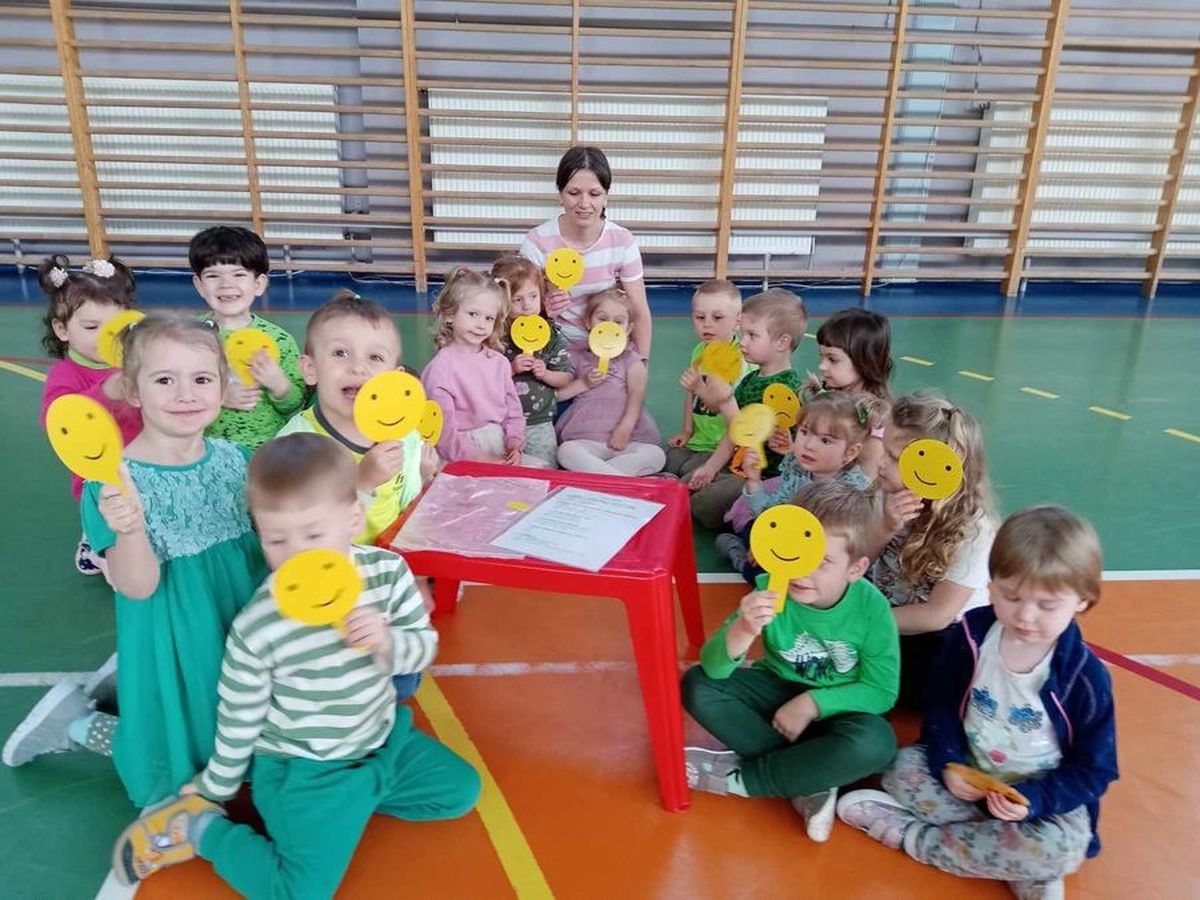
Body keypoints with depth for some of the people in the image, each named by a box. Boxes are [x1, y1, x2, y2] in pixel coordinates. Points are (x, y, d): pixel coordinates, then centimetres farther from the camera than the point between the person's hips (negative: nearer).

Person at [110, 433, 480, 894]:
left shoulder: (388, 572, -16)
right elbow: (239, 718, -9)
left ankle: (357, 797, 21)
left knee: (461, 790, 12)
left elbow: (424, 648, -5)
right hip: (302, 769, -5)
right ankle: (199, 827, 11)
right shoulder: (256, 627, -25)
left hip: (382, 741, 5)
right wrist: (217, 787, 5)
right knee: (304, 891, -9)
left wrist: (388, 643, -28)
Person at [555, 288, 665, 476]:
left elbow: (636, 398, -3)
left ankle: (590, 472, -28)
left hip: (628, 440, 0)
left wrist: (625, 429, -17)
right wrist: (584, 383, -5)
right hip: (586, 439, 0)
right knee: (566, 451, -33)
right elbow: (557, 394, 9)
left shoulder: (631, 361, 8)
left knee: (655, 455, -28)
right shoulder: (577, 357, 12)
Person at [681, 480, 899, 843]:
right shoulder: (770, 592, -23)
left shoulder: (871, 608, -23)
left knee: (876, 742, -34)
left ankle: (740, 778, -17)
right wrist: (743, 630, -47)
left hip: (835, 706, -1)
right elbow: (713, 668, -27)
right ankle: (810, 780, -19)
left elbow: (882, 692, -14)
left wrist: (813, 702, -24)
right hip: (778, 690, 2)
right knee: (697, 685, -21)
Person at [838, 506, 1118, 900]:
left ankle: (908, 833, -17)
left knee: (1061, 847, -32)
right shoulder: (972, 633, -13)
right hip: (968, 775, 3)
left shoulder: (1085, 677, -20)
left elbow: (1094, 769, -11)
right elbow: (941, 703, -1)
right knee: (903, 766, -17)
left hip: (1044, 797, -3)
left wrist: (1033, 799, -26)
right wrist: (949, 764, -16)